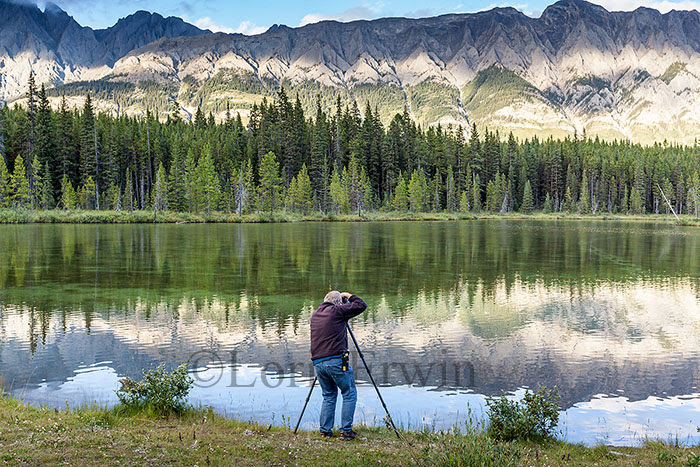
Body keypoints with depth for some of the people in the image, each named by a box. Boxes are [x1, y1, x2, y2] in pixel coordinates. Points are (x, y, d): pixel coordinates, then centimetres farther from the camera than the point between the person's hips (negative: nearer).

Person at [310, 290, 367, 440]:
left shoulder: (315, 314, 15)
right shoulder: (337, 311, -2)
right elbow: (361, 305, 3)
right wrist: (350, 296, 20)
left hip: (318, 364, 6)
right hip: (336, 361, -6)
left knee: (329, 395, 19)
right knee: (349, 394, 6)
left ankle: (325, 431, 14)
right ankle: (346, 431, 3)